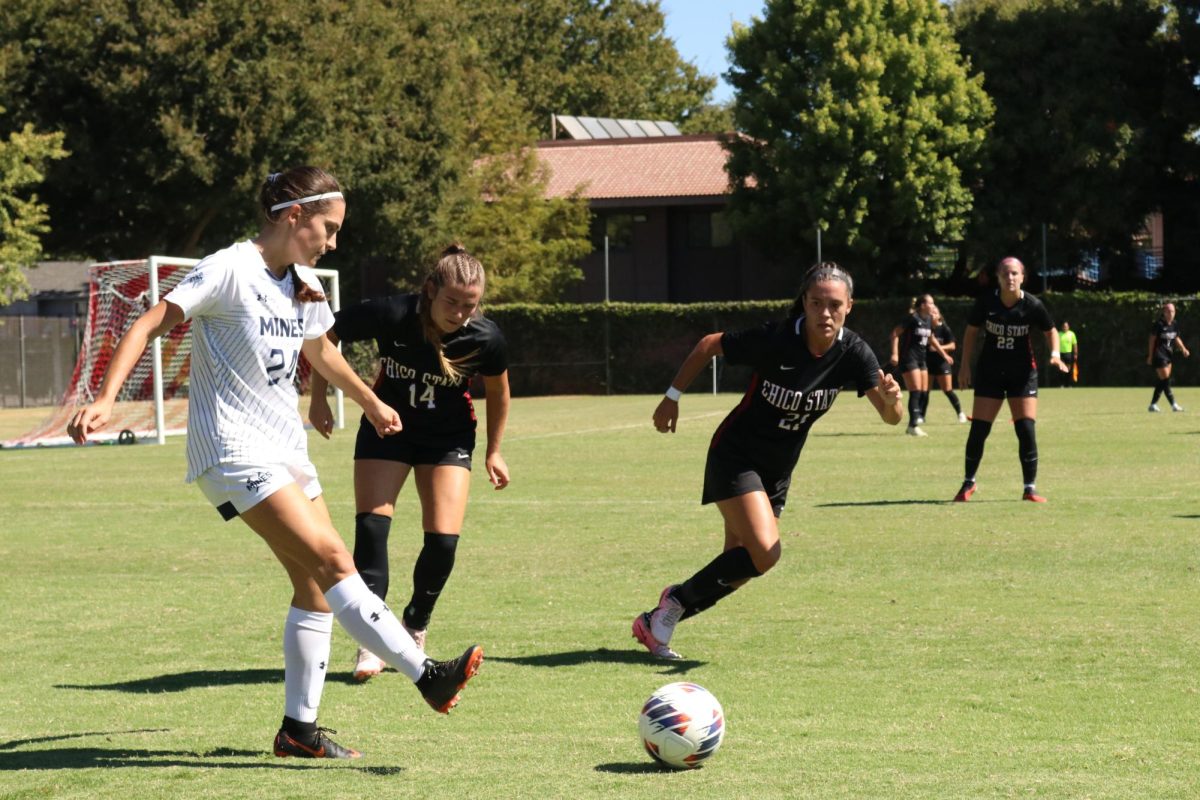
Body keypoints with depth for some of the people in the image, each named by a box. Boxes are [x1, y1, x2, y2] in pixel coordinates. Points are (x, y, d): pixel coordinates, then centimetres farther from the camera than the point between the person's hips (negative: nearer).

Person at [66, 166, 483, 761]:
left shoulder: (304, 285, 11)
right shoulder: (229, 270, -13)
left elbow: (319, 350, 31)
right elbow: (150, 325, -17)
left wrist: (370, 403, 45)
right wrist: (105, 399, -29)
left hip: (286, 451, 9)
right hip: (234, 451, -9)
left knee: (315, 587, 4)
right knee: (332, 560, -18)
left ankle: (299, 727, 12)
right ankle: (427, 676, -21)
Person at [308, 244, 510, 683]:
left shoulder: (485, 338, -24)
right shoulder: (390, 315, -29)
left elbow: (498, 391, -1)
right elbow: (327, 335, -9)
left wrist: (493, 451, 7)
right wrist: (319, 398, -9)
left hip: (448, 436, 1)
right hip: (387, 428, 0)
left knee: (443, 540, -10)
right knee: (371, 526, -15)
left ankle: (413, 630, 16)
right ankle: (372, 642, -8)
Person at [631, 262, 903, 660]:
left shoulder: (852, 352, -13)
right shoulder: (774, 340, -24)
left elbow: (891, 417, -19)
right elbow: (709, 344, -9)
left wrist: (892, 399, -42)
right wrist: (672, 396, -3)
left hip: (777, 470, 6)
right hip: (735, 457, -6)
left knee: (737, 569, 6)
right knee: (764, 552, -22)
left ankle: (654, 624, 22)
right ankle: (677, 599, -2)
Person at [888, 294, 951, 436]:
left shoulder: (928, 320, 10)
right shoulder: (913, 318, -14)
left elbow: (931, 339, 26)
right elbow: (895, 332, -15)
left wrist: (943, 354, 27)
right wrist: (895, 353, -21)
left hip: (921, 359, 9)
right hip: (909, 358, -9)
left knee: (924, 393, 6)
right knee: (916, 391, -12)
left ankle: (917, 420, 14)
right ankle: (913, 426, -9)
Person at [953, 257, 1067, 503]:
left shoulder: (1032, 305, -12)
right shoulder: (986, 302, -11)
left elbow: (1051, 330, 4)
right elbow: (971, 331, 4)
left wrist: (1055, 354, -13)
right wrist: (965, 365, 2)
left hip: (1023, 374, -1)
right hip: (989, 373, 1)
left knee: (1026, 430, -9)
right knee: (978, 430, -2)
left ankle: (1030, 488, 2)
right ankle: (969, 483, 17)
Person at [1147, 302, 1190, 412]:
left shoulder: (1174, 325, 6)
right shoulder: (1158, 324, -13)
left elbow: (1176, 339, 16)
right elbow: (1152, 340, -9)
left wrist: (1183, 349, 0)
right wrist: (1150, 356, -10)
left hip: (1168, 355, 8)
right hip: (1159, 354, -8)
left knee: (1163, 381, 9)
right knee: (1165, 379, -9)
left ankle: (1153, 405, 17)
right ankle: (1173, 404, -7)